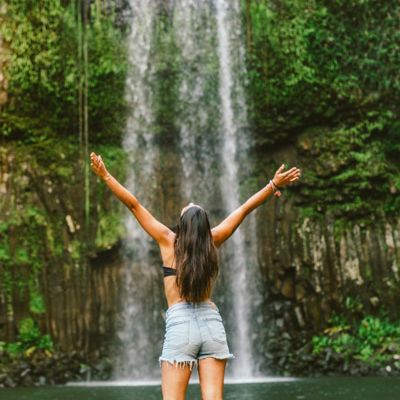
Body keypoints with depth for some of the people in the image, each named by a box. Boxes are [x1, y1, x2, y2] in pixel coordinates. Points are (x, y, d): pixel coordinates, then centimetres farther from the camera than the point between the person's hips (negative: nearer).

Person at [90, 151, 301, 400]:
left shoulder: (169, 241, -4)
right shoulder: (213, 240, 2)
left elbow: (134, 204, -3)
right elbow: (245, 208, 8)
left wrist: (105, 176, 1)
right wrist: (274, 185, 16)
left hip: (180, 323, -3)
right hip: (211, 322, 3)